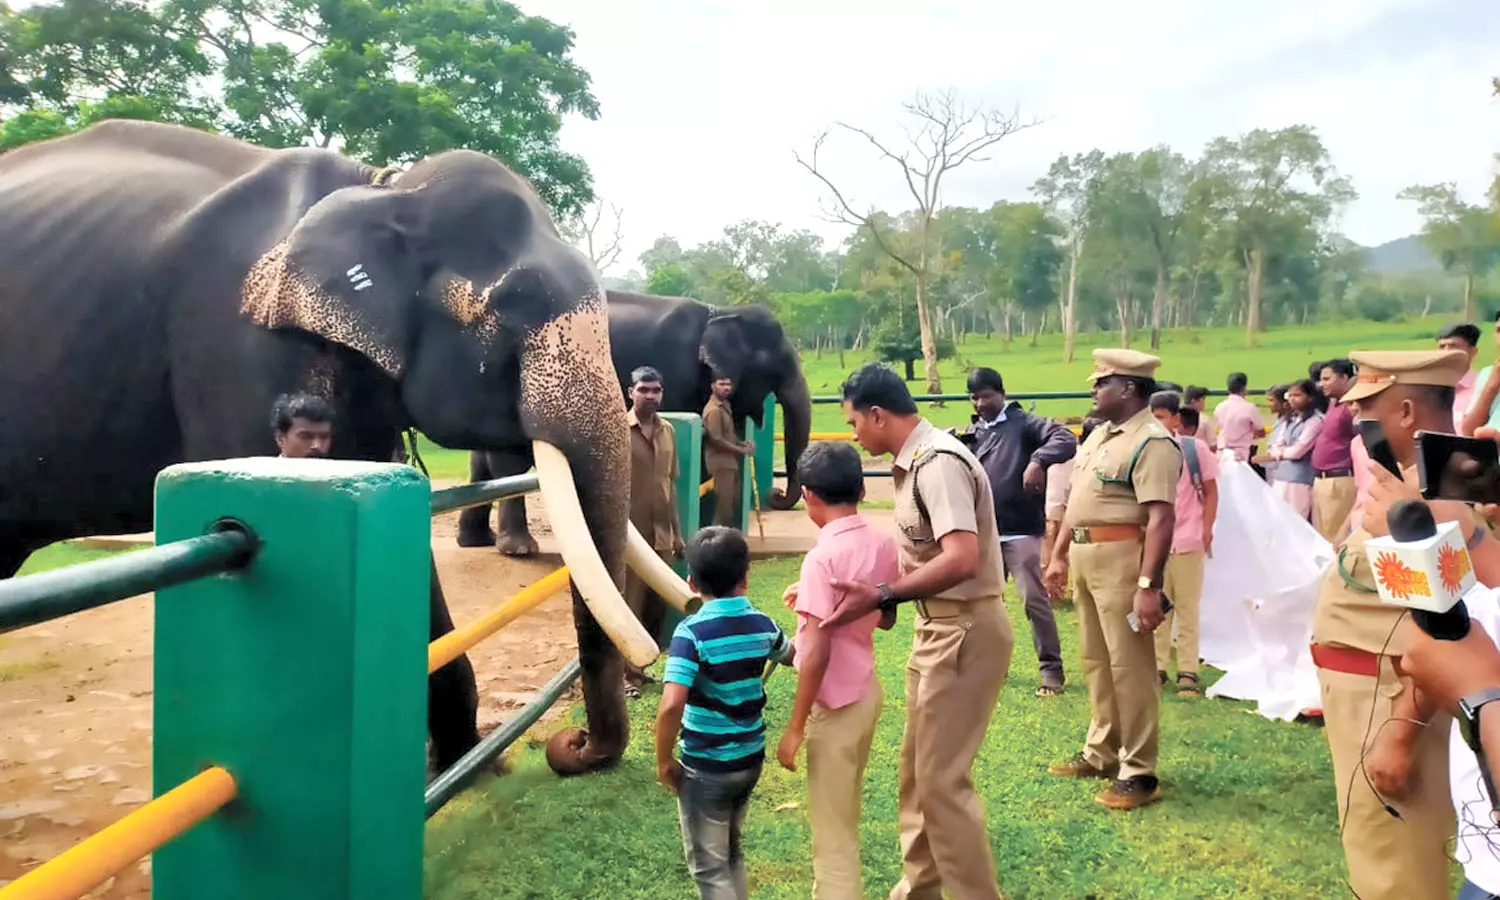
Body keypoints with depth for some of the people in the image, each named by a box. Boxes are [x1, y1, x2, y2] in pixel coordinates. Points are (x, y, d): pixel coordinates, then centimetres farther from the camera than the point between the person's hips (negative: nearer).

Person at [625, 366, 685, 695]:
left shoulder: (667, 431, 9)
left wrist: (677, 531, 14)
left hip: (661, 534, 6)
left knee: (658, 605, 12)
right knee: (629, 606, 1)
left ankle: (640, 664, 28)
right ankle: (626, 673, 14)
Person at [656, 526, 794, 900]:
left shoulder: (692, 632, -21)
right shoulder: (763, 625, -3)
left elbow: (671, 705, -30)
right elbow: (793, 655, 20)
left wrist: (663, 761, -15)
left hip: (706, 768, -6)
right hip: (750, 758, 6)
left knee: (709, 867, 9)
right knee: (732, 853, 25)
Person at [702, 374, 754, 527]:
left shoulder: (724, 406, 13)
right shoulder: (714, 410, -19)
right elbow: (716, 440, -23)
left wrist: (742, 443, 4)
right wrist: (741, 450, -16)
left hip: (729, 461, 10)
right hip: (720, 463, -10)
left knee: (733, 501, 16)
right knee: (724, 504, -6)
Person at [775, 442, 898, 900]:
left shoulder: (823, 556, -22)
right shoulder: (883, 544, 1)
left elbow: (817, 652, -24)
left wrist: (795, 727, -17)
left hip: (835, 702, -8)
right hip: (867, 690, 8)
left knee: (832, 833, 5)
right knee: (843, 817, 25)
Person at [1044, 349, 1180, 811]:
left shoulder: (1152, 442, -16)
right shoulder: (1099, 434, 15)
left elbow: (1161, 519, -22)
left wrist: (1149, 585, -26)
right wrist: (1059, 555, 20)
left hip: (1122, 560, -10)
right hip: (1086, 558, 10)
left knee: (1129, 667, -2)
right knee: (1096, 661, 18)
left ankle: (1139, 772, 9)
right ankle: (1102, 753, 31)